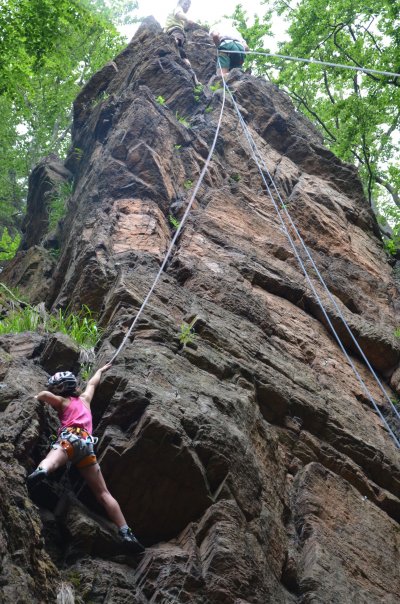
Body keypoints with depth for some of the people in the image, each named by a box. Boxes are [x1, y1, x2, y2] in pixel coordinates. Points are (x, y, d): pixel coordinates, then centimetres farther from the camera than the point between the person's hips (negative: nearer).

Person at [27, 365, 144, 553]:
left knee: (52, 460, -38)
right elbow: (92, 383, 53)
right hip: (87, 445, 5)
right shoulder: (84, 399, 34)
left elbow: (45, 395, 0)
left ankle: (40, 471, -75)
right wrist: (100, 370, 71)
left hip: (69, 438, -5)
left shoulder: (62, 401, 20)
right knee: (103, 494, 5)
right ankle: (125, 533, -3)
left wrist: (36, 398, 22)